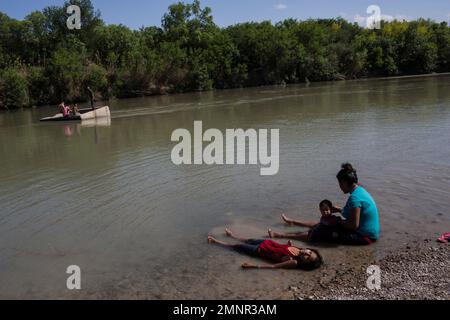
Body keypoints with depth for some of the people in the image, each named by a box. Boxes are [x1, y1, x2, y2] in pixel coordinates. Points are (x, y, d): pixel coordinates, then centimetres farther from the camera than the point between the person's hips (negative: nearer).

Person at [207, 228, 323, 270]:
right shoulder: (298, 249, -15)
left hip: (259, 250, -4)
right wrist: (290, 244, -7)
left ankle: (215, 241, 34)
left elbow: (273, 266, -32)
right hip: (266, 242, 5)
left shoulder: (294, 263, -31)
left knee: (237, 246, 12)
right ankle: (232, 235, 58)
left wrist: (254, 266, -32)